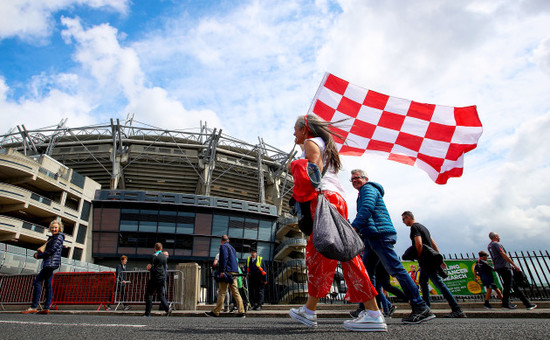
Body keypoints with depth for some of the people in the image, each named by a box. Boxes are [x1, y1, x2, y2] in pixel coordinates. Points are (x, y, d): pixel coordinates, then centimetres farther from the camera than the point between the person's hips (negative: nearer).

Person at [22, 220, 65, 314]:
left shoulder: (59, 237, -7)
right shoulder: (51, 238, 23)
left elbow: (52, 250, -16)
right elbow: (43, 249, 21)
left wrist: (39, 256, -7)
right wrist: (37, 253, 0)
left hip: (51, 262, -9)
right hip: (48, 263, 9)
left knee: (37, 282, -12)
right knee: (48, 285, 5)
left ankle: (34, 307, -10)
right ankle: (46, 308, 5)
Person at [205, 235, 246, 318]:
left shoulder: (223, 246, -2)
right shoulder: (232, 247, 23)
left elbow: (224, 258, -15)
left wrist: (222, 271, -18)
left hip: (227, 271, -8)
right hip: (234, 272, 8)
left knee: (222, 292, -4)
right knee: (235, 292, 6)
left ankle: (216, 312, 1)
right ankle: (241, 312, 2)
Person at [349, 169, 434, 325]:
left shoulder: (368, 189, -1)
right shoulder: (362, 194, 29)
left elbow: (366, 209, -18)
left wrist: (353, 227, -25)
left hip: (380, 234, -10)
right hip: (371, 238, 10)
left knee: (395, 269, -11)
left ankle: (420, 308, -8)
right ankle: (364, 308, 12)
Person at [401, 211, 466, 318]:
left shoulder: (414, 227, -10)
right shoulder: (422, 226, 21)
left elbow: (419, 244, -21)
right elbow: (433, 244, 20)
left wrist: (419, 258, -9)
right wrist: (440, 259, 19)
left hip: (426, 260, -10)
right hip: (431, 259, 10)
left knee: (439, 283, -11)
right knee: (422, 281, 16)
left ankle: (457, 310, -12)